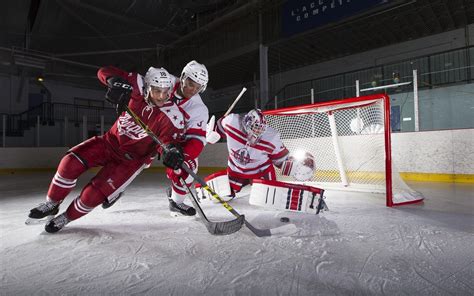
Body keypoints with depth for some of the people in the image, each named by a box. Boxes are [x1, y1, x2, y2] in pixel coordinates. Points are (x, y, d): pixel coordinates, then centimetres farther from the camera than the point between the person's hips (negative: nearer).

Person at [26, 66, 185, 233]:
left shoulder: (172, 116, -25)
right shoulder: (137, 87, -17)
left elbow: (171, 140, -26)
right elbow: (104, 72, -15)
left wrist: (171, 151, -50)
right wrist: (116, 82, -37)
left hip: (132, 159, -3)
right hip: (111, 141, 4)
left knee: (94, 194, -9)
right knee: (71, 162, -11)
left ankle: (67, 217, 24)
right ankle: (52, 204, 16)